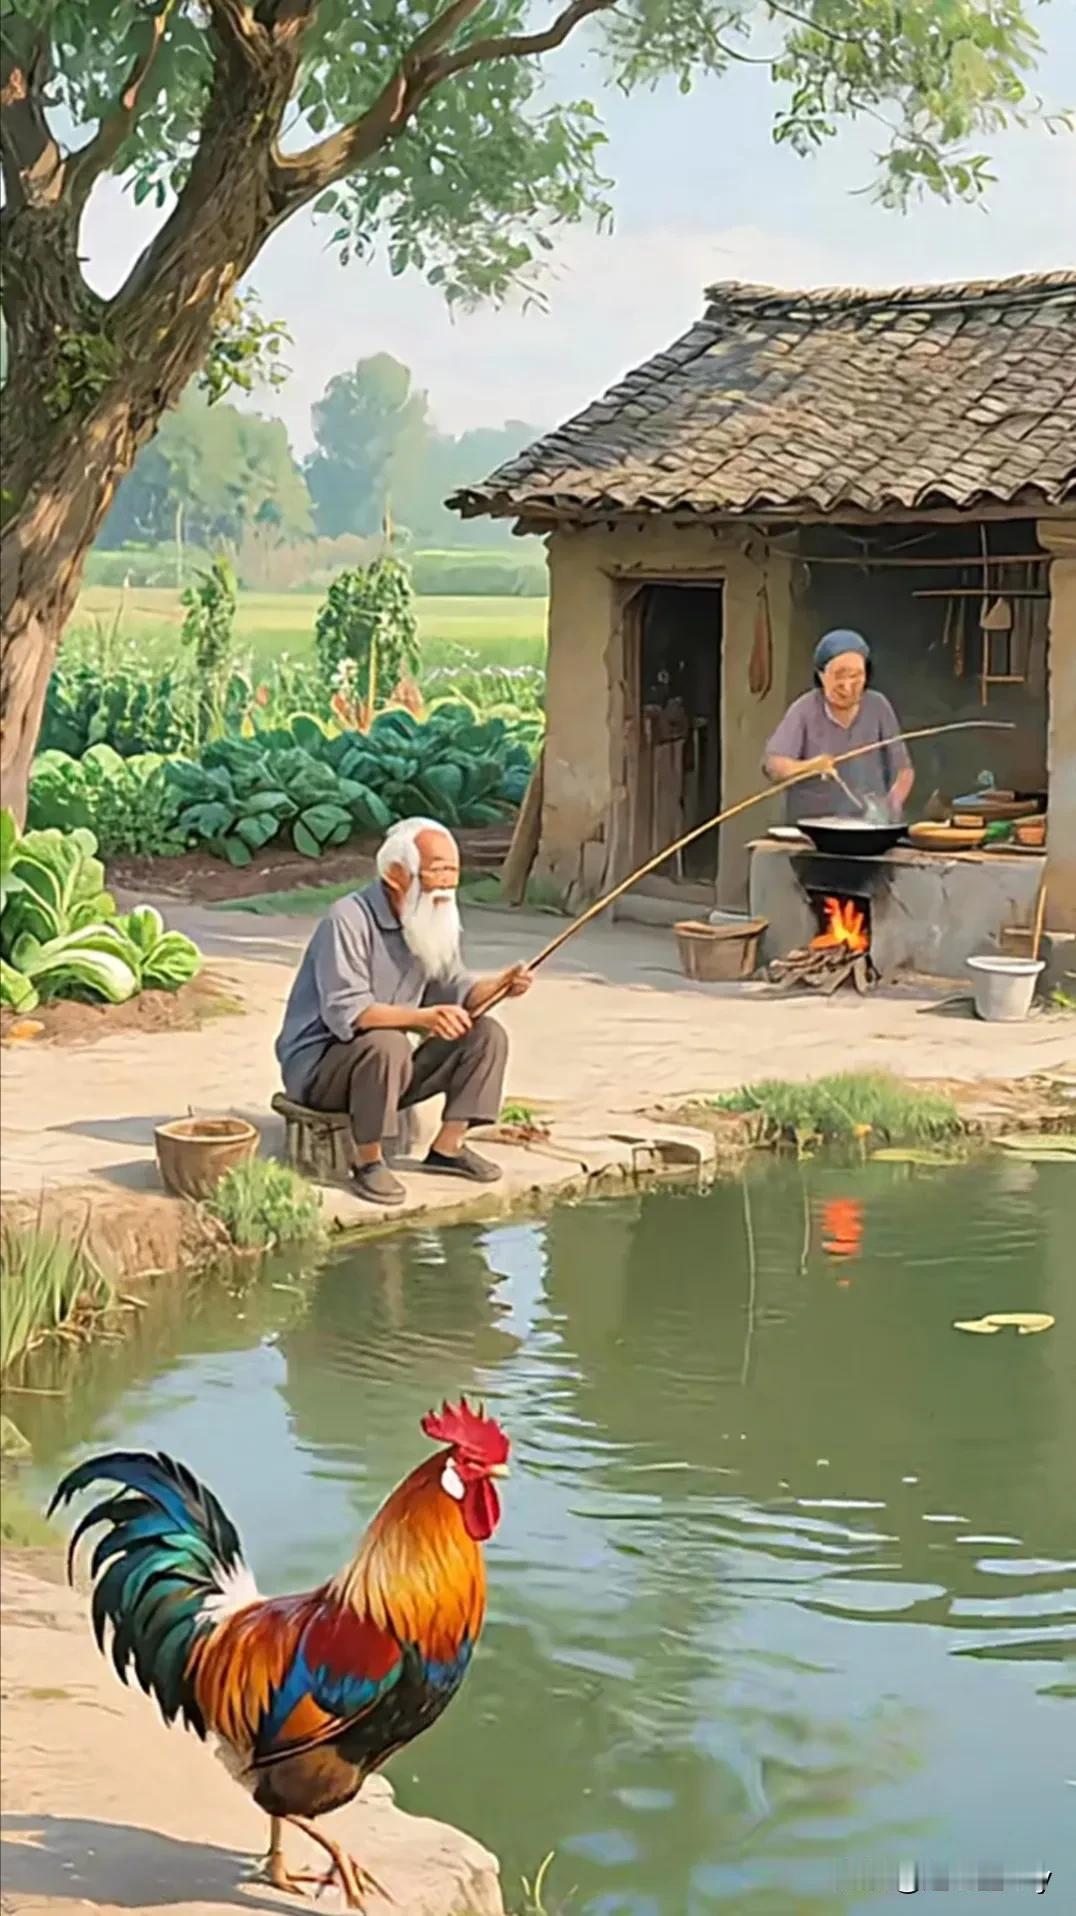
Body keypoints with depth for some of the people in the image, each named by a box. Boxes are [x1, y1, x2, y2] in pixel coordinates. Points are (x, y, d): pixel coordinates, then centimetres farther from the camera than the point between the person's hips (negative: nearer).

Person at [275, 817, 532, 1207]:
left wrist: (500, 984, -13)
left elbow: (452, 990, 7)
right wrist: (423, 1018, -42)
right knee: (386, 1044, -38)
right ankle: (368, 1161, -21)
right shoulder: (350, 919, -23)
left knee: (486, 1035, -4)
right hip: (317, 1065, -8)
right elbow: (346, 1012, -31)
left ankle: (448, 1146, -1)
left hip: (384, 1060, 8)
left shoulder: (433, 920, 4)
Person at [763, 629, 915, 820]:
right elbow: (772, 765, -13)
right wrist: (807, 766, -32)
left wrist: (892, 806, -10)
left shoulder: (878, 707, 3)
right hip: (813, 826, -2)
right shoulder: (805, 710, -3)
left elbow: (903, 770, 9)